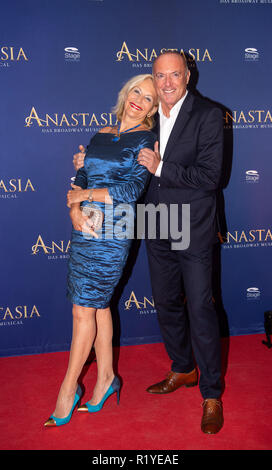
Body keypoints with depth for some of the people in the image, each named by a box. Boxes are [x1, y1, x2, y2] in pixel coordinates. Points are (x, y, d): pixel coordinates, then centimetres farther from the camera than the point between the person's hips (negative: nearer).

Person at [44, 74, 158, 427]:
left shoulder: (146, 138, -3)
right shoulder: (101, 135, 15)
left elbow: (133, 189, -13)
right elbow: (81, 179, 10)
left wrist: (84, 195, -7)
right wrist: (75, 209, -10)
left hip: (113, 230, -6)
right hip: (86, 227, 6)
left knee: (84, 308, -2)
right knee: (98, 304, 11)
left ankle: (68, 389, 12)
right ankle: (105, 377, 26)